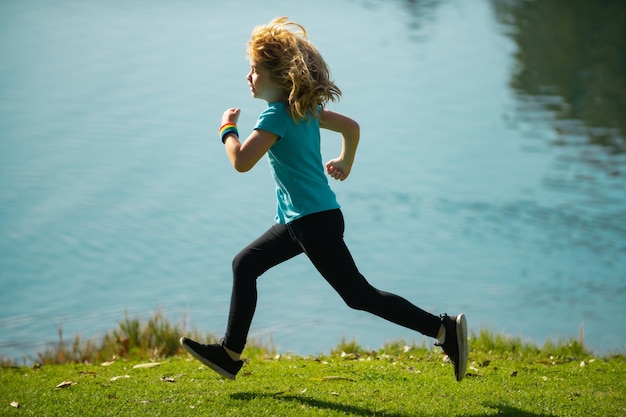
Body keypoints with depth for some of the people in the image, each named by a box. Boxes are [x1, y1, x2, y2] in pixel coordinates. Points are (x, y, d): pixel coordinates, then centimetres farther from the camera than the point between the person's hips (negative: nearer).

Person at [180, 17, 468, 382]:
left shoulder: (277, 115, -18)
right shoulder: (305, 108, 9)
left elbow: (242, 161, -28)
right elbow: (352, 126, 21)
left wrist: (228, 128, -10)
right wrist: (346, 162, 37)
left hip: (315, 221, -10)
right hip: (300, 219, 10)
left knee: (359, 295, -6)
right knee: (245, 265, 15)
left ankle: (445, 329, -5)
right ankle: (230, 354, 21)